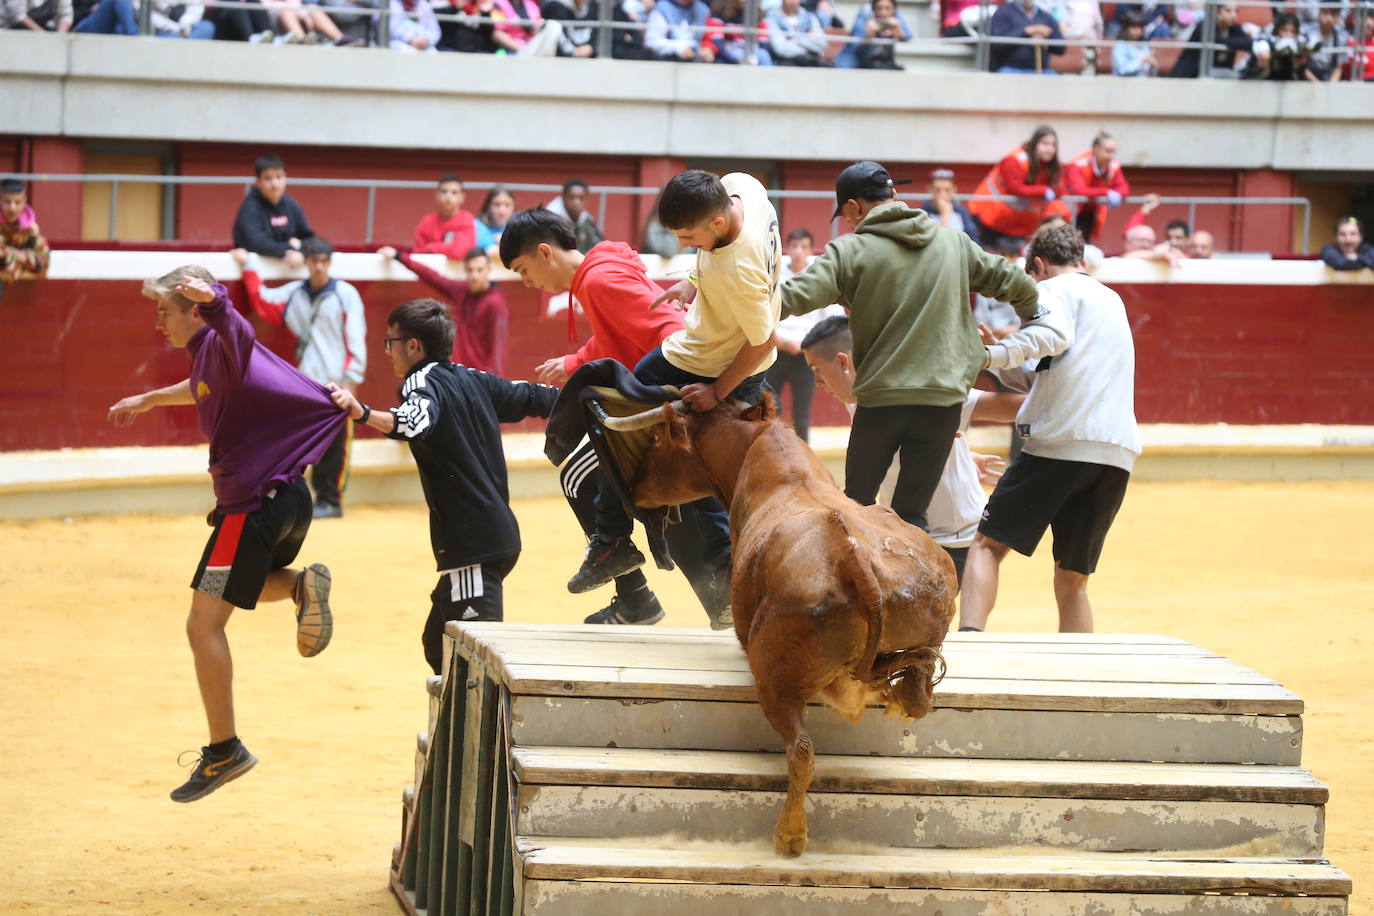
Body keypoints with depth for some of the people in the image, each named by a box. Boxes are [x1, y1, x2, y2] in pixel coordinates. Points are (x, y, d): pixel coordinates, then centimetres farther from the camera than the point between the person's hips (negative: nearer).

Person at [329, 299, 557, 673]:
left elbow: (415, 421, -34)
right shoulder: (475, 380, 13)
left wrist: (362, 414, -50)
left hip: (473, 544, -10)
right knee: (440, 645, 20)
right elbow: (531, 397, 26)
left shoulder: (424, 382, -12)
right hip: (499, 533, 10)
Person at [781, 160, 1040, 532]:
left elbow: (793, 298, -13)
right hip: (944, 397, 3)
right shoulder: (954, 243, 9)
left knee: (856, 505, 15)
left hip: (880, 397, -3)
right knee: (910, 515, 6)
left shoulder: (851, 251, -3)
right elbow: (1019, 287, 13)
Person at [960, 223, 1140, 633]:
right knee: (1072, 581, 11)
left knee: (987, 545, 1)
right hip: (1117, 453, 6)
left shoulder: (1053, 289, 6)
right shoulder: (1112, 301, 30)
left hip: (1060, 443, -6)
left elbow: (1053, 334, -18)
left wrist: (991, 356, -21)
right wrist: (1003, 359, 30)